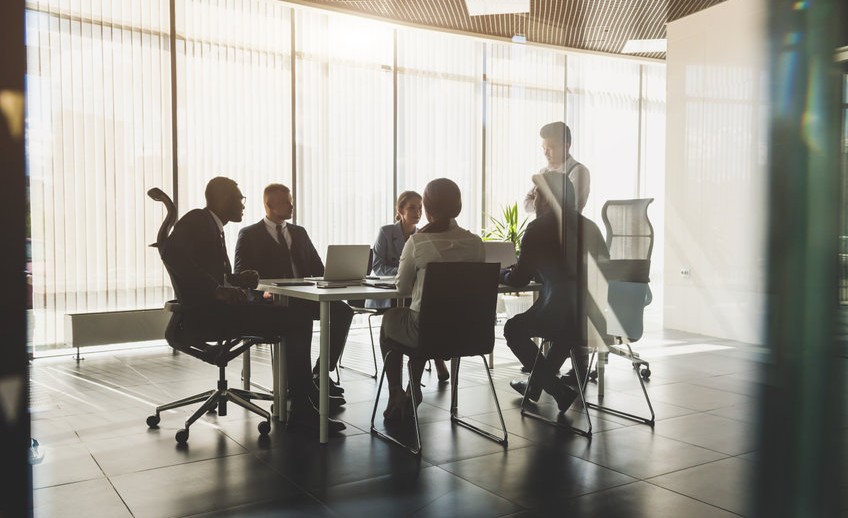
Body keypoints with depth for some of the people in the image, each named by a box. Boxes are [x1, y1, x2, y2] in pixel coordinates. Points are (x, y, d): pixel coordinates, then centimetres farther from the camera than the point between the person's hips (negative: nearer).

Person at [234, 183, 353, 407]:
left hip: (302, 297, 5)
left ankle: (320, 373, -15)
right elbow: (242, 275, -3)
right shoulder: (249, 235, 7)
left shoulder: (299, 233, 22)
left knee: (343, 311, -20)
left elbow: (318, 268, 19)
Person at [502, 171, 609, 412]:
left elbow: (518, 280, 2)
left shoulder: (538, 228, -4)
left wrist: (499, 273, 25)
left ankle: (560, 391, 16)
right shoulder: (589, 226, 13)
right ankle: (538, 382, 45)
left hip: (564, 316, -7)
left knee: (513, 328, 20)